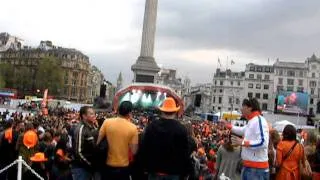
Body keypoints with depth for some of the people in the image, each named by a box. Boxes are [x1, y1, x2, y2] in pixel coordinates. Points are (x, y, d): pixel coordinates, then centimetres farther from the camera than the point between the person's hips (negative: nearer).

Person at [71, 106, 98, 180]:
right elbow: (78, 152, -20)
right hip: (81, 168, -7)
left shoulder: (93, 128, 7)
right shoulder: (80, 129, -17)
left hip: (90, 167, 7)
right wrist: (90, 164, -13)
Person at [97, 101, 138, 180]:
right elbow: (134, 151, -9)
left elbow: (98, 143, -3)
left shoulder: (107, 122, -7)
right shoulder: (133, 127, -12)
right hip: (123, 167, -1)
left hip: (108, 165, 2)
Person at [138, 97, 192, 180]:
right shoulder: (181, 129, -13)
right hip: (173, 173, -1)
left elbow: (143, 148, -1)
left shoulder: (151, 126, -7)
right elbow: (185, 154, -10)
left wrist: (146, 167, 10)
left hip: (154, 171, 2)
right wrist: (184, 173, 2)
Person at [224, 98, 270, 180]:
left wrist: (243, 142, -23)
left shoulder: (259, 120, -17)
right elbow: (242, 130, 33)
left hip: (257, 168, -10)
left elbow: (263, 143, -27)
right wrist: (227, 125, 35)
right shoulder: (251, 121, 13)